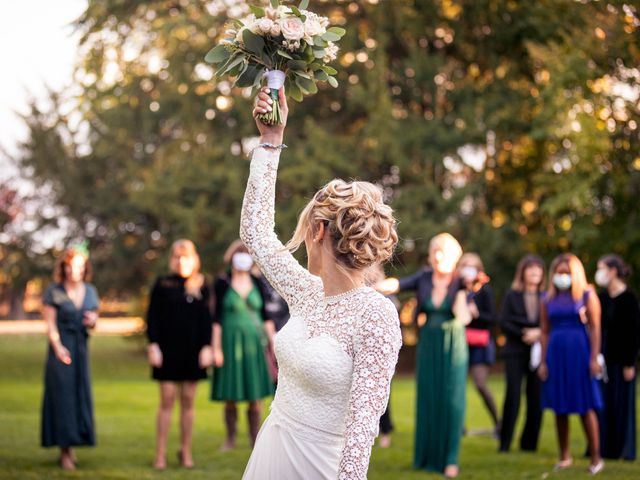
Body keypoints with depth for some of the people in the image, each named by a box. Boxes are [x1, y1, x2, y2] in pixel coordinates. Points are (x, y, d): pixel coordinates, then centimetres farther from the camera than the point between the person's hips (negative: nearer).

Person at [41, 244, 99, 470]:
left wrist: (93, 321, -6)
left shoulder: (90, 291, 9)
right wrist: (58, 347, -20)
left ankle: (71, 445, 16)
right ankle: (65, 452, -1)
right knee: (62, 395, -4)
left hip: (81, 348, 5)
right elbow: (50, 323, -7)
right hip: (60, 347, -5)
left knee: (80, 395, 4)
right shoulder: (54, 291, -4)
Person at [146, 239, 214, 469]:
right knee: (167, 400, -3)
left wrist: (206, 347, 0)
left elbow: (207, 319, 8)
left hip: (192, 351, 2)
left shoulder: (201, 287, 7)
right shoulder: (162, 285, 0)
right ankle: (160, 453, 2)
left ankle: (186, 451, 16)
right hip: (168, 350, -2)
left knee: (188, 401, 7)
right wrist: (153, 346, -9)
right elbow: (152, 317, -1)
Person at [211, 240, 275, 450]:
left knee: (255, 395, 1)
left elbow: (265, 316, 11)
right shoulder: (222, 284, -1)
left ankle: (254, 438, 8)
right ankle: (230, 439, 11)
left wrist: (273, 341, 6)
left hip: (253, 341, 2)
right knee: (230, 395, 1)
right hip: (230, 341, -2)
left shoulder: (257, 284, 8)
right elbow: (217, 317, -2)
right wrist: (216, 347, -7)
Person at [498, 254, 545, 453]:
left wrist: (539, 333, -14)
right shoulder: (512, 295, 5)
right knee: (513, 396, -8)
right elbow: (504, 323, -2)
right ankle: (504, 442, 0)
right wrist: (523, 334, -12)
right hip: (515, 353, -1)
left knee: (536, 398, -1)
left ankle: (529, 443, 9)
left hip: (538, 353, 1)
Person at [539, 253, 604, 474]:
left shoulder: (587, 296, 0)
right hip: (556, 354, 4)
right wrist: (543, 362, 3)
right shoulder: (548, 300, 10)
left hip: (579, 353, -4)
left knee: (586, 407, -4)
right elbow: (545, 332, 9)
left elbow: (595, 329, -5)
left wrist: (594, 359, -13)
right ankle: (564, 457, 15)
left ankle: (596, 458, 0)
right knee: (560, 408, 6)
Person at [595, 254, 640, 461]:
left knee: (620, 402, 0)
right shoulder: (603, 296, 8)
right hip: (604, 357, 7)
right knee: (602, 403, 8)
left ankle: (621, 448, 8)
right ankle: (603, 446, 15)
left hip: (621, 358, -6)